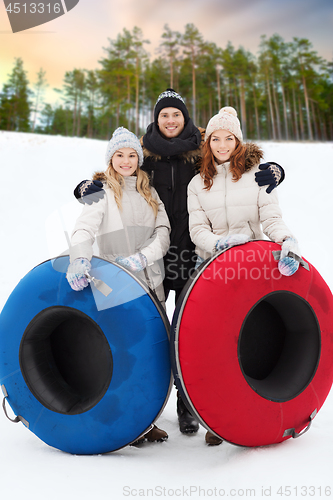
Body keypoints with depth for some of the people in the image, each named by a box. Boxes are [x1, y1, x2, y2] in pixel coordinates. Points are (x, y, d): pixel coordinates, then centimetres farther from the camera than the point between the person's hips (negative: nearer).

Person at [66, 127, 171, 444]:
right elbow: (85, 227, -13)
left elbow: (163, 233, 6)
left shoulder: (149, 192, 18)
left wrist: (141, 257, -11)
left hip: (151, 282, 4)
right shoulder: (101, 190, 4)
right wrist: (80, 258, -33)